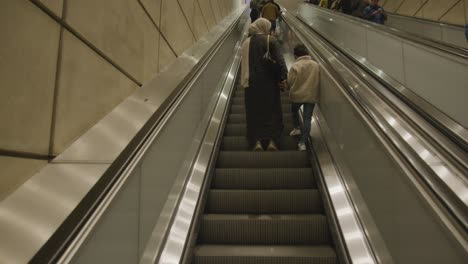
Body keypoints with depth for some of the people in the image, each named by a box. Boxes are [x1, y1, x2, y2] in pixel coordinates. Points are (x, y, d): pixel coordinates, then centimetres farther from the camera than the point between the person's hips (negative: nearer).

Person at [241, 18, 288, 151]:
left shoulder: (246, 43, 7)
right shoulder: (271, 40, -5)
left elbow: (243, 63, 11)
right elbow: (279, 59, -15)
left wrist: (244, 80, 17)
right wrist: (283, 77, -14)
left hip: (252, 82, 3)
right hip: (269, 81, -3)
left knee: (254, 111, 8)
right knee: (272, 110, 8)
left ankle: (257, 142, 3)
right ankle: (272, 141, 4)